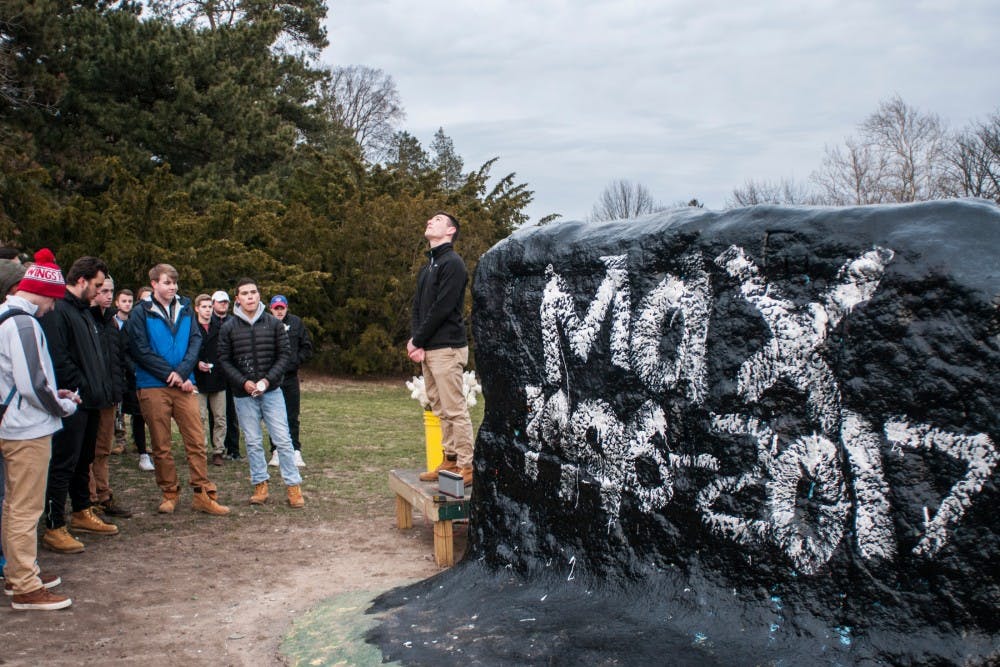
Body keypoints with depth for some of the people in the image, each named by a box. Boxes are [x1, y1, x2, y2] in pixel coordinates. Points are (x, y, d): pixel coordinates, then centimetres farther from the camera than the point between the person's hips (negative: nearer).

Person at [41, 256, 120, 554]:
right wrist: (81, 389, -17)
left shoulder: (84, 312, 18)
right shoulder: (57, 312, -14)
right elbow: (57, 359, -22)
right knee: (63, 465, -5)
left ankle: (81, 513, 32)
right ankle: (54, 528, 1)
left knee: (84, 461, 19)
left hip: (90, 403, 10)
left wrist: (102, 389, 13)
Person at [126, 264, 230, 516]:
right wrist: (170, 374, -10)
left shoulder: (185, 309, 10)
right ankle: (169, 493, 18)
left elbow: (196, 341, 3)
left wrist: (182, 372, -11)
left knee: (196, 441, 0)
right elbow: (140, 350, -7)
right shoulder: (141, 312, -1)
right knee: (161, 446, 6)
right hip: (153, 387, -2)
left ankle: (203, 494, 6)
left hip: (183, 384, 3)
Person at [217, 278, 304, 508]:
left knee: (283, 439, -2)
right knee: (253, 442, 7)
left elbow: (284, 354, 2)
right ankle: (260, 485, 17)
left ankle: (293, 485, 4)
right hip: (243, 394, 1)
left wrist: (268, 379, -11)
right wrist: (244, 382, -11)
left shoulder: (274, 323, 1)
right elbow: (224, 360, 1)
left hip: (271, 390, 0)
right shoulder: (229, 327, 0)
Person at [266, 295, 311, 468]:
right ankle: (276, 451, 14)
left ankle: (295, 451, 9)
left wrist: (294, 362, -5)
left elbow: (307, 347, 7)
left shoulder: (296, 323, 2)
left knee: (292, 417, 5)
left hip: (290, 377, 1)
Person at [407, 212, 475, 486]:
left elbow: (442, 309, -16)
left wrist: (417, 341, -10)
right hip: (428, 348, 9)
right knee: (441, 409, 12)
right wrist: (416, 342, -2)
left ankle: (466, 466, -3)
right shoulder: (427, 267, 20)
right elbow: (417, 307, 14)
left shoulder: (452, 263, -8)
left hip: (447, 348, -9)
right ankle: (450, 461, 19)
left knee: (455, 409, -7)